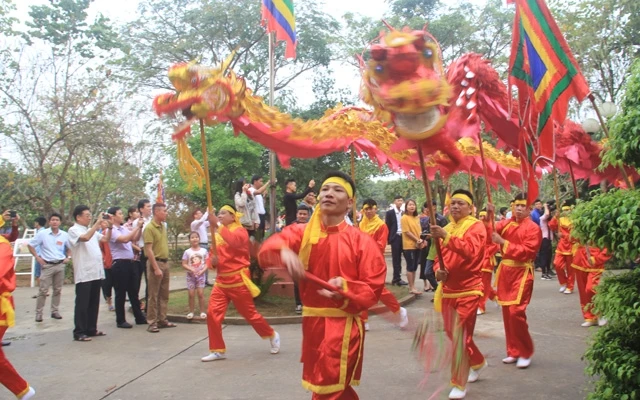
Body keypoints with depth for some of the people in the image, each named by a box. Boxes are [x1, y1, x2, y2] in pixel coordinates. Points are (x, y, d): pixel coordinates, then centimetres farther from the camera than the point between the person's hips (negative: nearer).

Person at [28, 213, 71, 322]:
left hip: (60, 265, 3)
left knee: (58, 290, 9)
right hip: (47, 265, -3)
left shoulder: (64, 235, 2)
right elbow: (30, 245, 2)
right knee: (43, 290, -5)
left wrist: (68, 257, 4)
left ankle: (54, 311, 19)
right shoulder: (43, 234, -5)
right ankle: (38, 313, 4)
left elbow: (70, 247, 18)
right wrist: (37, 257, -5)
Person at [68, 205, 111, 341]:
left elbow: (105, 239, 19)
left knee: (94, 303, 13)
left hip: (96, 273, 8)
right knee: (82, 304, -2)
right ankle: (79, 332, 4)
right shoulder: (73, 230, -7)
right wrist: (98, 223, -23)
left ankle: (91, 329, 22)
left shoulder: (92, 230, 16)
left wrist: (109, 227, 4)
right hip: (84, 274, -8)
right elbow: (85, 238, -25)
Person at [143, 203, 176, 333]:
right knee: (154, 295, -2)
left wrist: (165, 263, 14)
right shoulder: (149, 228, -13)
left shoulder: (163, 226, 12)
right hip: (156, 263, -8)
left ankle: (162, 320, 21)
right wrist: (156, 268, -21)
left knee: (164, 294, 12)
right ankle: (152, 323, 4)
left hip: (165, 262, 8)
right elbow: (149, 250, -17)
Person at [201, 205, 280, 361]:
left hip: (238, 281, -6)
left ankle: (272, 335, 28)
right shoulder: (218, 235, 11)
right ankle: (218, 350, 10)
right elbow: (212, 255, 15)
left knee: (249, 313, 4)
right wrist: (212, 261, -9)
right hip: (221, 281, 6)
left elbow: (234, 241, -32)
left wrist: (217, 225, -37)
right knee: (212, 314, -3)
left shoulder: (240, 231, -8)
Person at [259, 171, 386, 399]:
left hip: (343, 325, -4)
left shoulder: (361, 241, -7)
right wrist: (284, 252, -36)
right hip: (312, 322, 4)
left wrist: (345, 287, -25)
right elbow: (266, 252, -14)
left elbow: (373, 289, -7)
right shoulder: (302, 233, 2)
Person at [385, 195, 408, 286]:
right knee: (396, 258, -3)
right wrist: (389, 239, -9)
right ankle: (397, 278, -1)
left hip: (402, 236, 5)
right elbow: (387, 226, -4)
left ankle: (396, 277, 15)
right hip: (395, 237, -5)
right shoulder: (390, 213, -3)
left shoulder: (403, 213, 10)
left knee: (399, 258, 9)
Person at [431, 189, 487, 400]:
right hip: (448, 290, 7)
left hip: (467, 291, -7)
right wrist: (438, 270, -5)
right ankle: (478, 362, 43)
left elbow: (470, 250, -30)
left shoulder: (476, 226, -10)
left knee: (460, 337, -7)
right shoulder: (445, 229, 11)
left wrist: (446, 236, -41)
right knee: (452, 334, 18)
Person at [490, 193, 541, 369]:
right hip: (505, 271, 6)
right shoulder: (506, 224, 8)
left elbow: (527, 252, -18)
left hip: (522, 273, -6)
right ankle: (514, 351, 22)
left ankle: (525, 352, 5)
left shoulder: (533, 228, -9)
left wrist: (503, 242, -22)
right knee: (507, 312, 10)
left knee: (516, 312, -13)